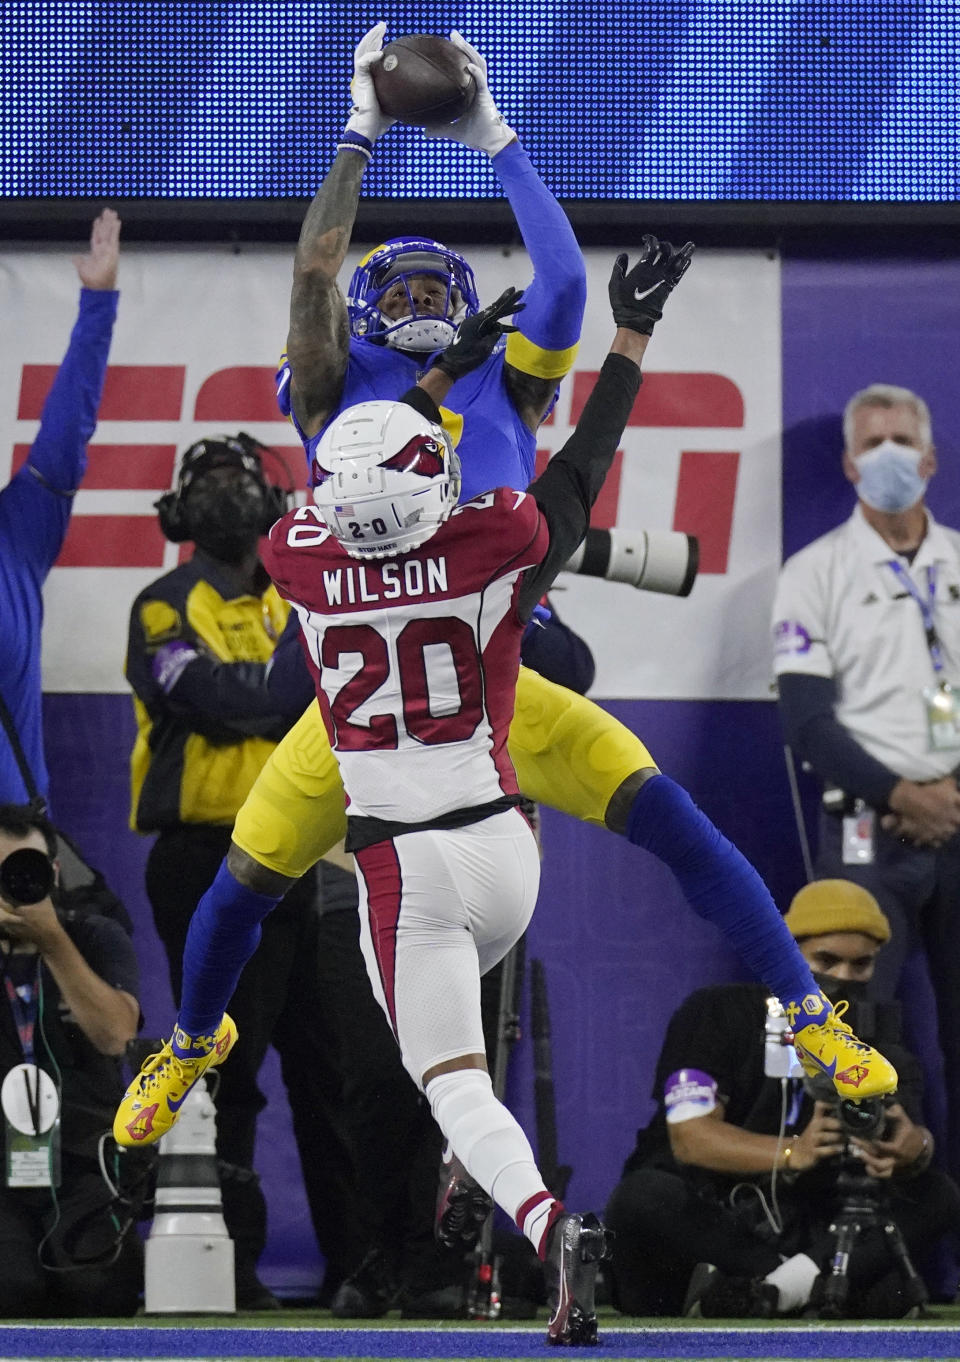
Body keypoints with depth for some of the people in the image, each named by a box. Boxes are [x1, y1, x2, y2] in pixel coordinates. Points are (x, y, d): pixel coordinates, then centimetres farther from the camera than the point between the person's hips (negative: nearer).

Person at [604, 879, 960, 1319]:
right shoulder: (716, 1015, -4)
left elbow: (911, 1136, -11)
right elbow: (690, 1138, -17)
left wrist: (913, 1148, -37)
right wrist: (794, 1153, -34)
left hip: (798, 1238, 4)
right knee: (644, 1197, -36)